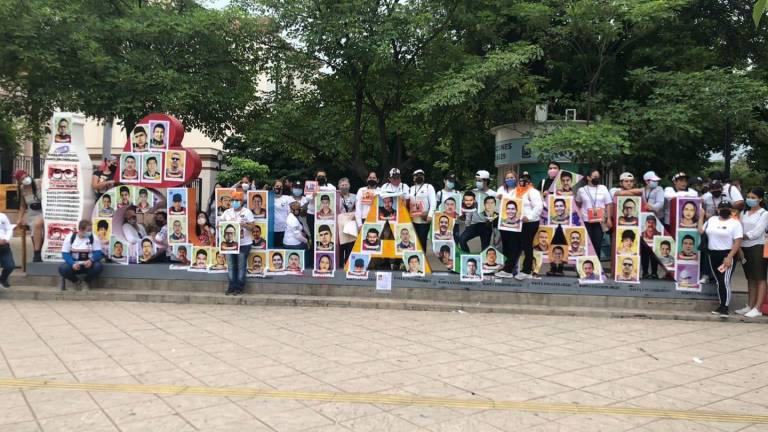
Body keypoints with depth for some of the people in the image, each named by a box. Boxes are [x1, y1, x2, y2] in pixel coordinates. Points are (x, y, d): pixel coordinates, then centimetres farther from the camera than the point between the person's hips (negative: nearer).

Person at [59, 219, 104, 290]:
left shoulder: (93, 238, -6)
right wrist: (73, 264, -27)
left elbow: (98, 253, -9)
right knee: (62, 268, -29)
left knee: (98, 266, -31)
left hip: (88, 264, 0)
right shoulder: (70, 238, -6)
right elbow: (65, 254, -9)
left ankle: (86, 282, 0)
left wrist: (91, 260, -32)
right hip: (74, 264, 0)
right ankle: (77, 282, 2)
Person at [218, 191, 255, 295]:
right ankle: (232, 286, 14)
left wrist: (243, 225, -24)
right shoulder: (227, 212, 10)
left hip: (243, 244, -4)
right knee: (231, 266, 7)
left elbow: (252, 227, -6)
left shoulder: (247, 212, -3)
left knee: (241, 266, 0)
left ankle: (240, 287, 8)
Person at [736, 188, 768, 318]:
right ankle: (749, 306, 15)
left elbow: (756, 233, -13)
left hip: (757, 248, -6)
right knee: (750, 278, 11)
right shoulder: (743, 212, 13)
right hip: (744, 248, 6)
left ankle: (757, 309, -6)